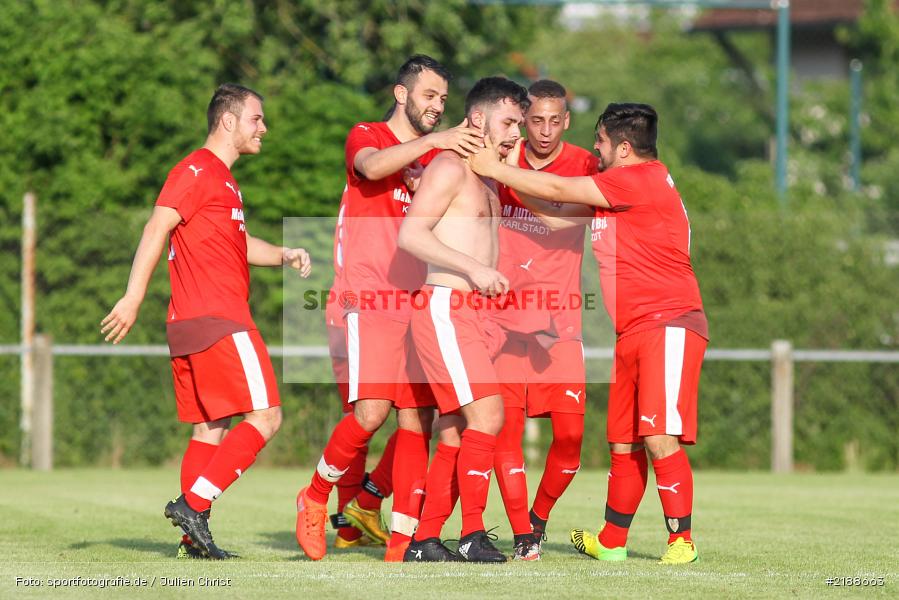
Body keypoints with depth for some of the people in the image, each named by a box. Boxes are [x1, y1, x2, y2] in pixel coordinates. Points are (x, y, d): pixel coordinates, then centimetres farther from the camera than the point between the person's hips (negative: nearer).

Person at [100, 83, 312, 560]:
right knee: (264, 416, -11)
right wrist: (134, 297, -24)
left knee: (211, 429, 8)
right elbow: (157, 227, -16)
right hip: (218, 321, -10)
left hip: (191, 324, 10)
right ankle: (193, 503, -16)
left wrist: (284, 255, 16)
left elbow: (239, 242, 34)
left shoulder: (221, 177, 24)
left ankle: (194, 536, 5)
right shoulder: (198, 170, -7)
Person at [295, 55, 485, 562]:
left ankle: (403, 539, 1)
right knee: (372, 411, -16)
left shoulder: (440, 154, 20)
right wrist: (432, 141, -29)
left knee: (417, 419, -1)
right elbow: (373, 166, -20)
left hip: (422, 301, 5)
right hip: (373, 297, -5)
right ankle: (316, 497, 6)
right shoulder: (367, 137, 3)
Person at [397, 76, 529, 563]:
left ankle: (425, 541, 10)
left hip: (470, 312, 10)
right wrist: (474, 268, -22)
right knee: (487, 412, -18)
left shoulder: (487, 180, 22)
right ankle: (473, 536, -17)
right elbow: (411, 234, -16)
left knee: (456, 432, 7)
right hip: (444, 306, -10)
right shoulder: (450, 167, -7)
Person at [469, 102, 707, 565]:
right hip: (631, 334, 10)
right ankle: (611, 542, 23)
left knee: (659, 437, -16)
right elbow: (559, 217, 21)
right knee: (623, 443, 14)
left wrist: (495, 169, -1)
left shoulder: (643, 178, -12)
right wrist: (509, 182, 14)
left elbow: (557, 189, -10)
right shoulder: (614, 189, 20)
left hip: (669, 324, -10)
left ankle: (681, 542, -13)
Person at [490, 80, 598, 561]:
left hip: (561, 322, -1)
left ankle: (539, 516, 18)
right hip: (503, 319, 1)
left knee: (570, 434, -6)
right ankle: (521, 536, 3)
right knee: (505, 428, -7)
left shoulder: (584, 166, 0)